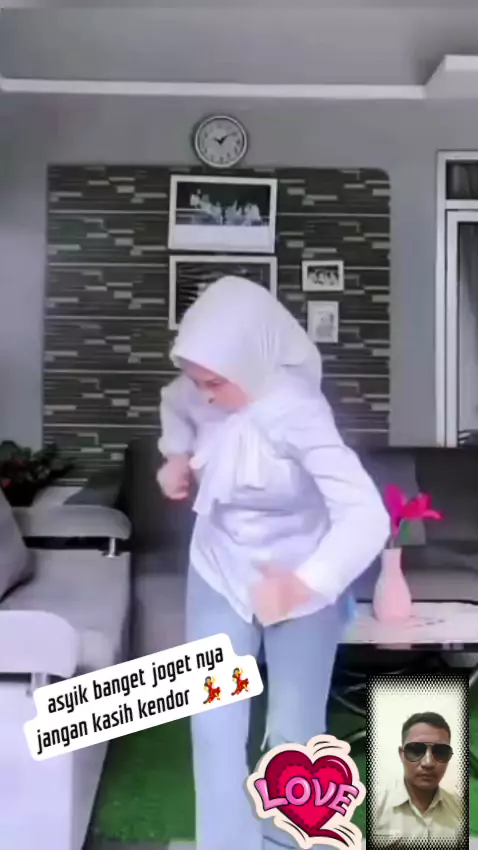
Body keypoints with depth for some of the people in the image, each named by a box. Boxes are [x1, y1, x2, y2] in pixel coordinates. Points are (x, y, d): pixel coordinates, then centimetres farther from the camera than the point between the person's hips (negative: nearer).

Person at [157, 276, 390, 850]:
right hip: (219, 575, 4)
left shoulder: (298, 413, -31)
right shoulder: (204, 394, -13)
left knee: (294, 731, 11)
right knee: (215, 726, 2)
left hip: (303, 585, -4)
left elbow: (367, 516, -38)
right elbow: (174, 404, 14)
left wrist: (300, 585, -49)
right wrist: (177, 456, -4)